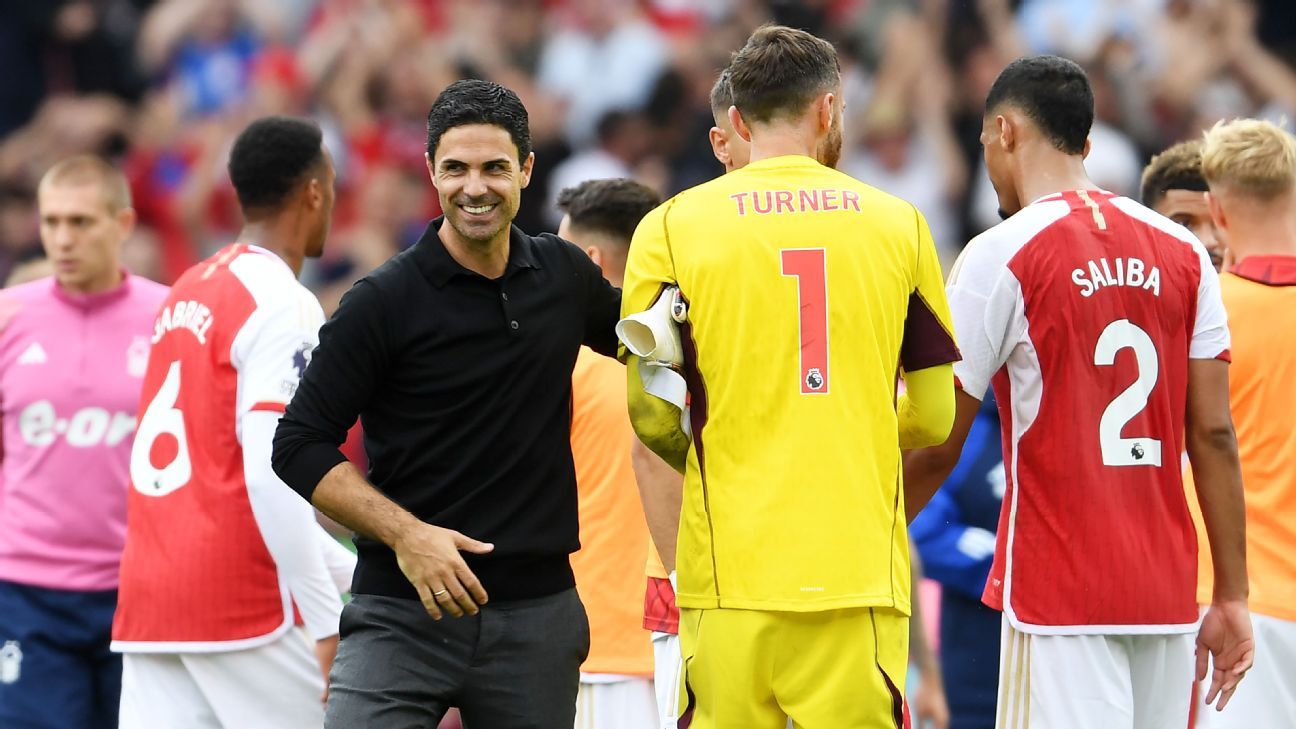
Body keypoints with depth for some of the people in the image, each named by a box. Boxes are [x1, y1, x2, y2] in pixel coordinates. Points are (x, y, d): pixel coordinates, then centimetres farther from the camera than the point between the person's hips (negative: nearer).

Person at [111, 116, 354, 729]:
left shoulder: (189, 293, 18)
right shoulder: (283, 304, -10)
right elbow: (271, 476, -20)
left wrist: (355, 571, 27)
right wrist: (329, 625, -19)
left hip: (149, 604, 8)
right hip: (244, 608, -8)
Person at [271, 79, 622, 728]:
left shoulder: (564, 275, 9)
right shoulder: (384, 302, -5)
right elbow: (299, 446, -4)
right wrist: (405, 534, -15)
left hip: (537, 613, 4)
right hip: (403, 617, -4)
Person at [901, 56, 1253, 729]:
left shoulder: (1000, 255, -5)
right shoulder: (1182, 253, 9)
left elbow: (934, 447, -4)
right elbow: (1213, 435, 6)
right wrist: (1232, 597, 9)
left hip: (1060, 597, -5)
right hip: (1167, 596, 5)